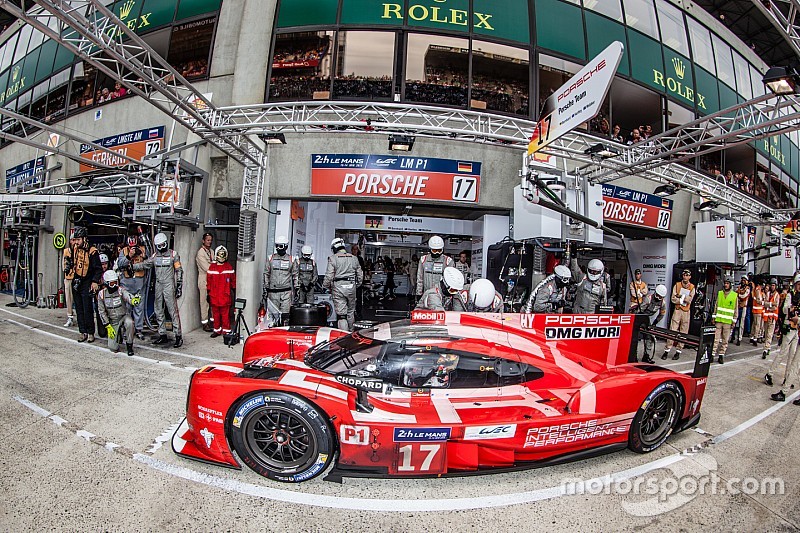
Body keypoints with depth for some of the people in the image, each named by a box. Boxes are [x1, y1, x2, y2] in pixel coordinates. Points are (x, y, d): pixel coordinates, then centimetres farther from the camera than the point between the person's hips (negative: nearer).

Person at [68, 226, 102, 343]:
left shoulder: (92, 251, -10)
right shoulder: (74, 249, 8)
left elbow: (98, 269, -10)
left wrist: (95, 282, -17)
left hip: (87, 284, -6)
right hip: (76, 283, 6)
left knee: (88, 310, -5)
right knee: (79, 309, 9)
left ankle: (91, 333, 3)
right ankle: (83, 332, 15)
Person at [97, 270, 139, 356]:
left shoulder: (121, 290, -13)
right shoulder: (101, 294, -5)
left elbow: (128, 297, -34)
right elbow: (101, 311, 0)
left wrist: (134, 300, -61)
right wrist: (108, 326, -6)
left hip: (124, 316, -2)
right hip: (112, 321, 2)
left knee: (129, 323, -40)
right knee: (113, 348, -6)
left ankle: (129, 346, -17)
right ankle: (119, 334, 29)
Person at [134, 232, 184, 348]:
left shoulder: (173, 254, -2)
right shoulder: (155, 256, 12)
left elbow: (179, 271, -2)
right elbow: (143, 265, 14)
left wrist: (179, 286, -6)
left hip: (169, 285, -6)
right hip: (158, 286, 6)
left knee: (173, 311, -9)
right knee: (158, 311, 10)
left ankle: (178, 336, -6)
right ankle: (162, 335, 20)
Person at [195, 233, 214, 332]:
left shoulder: (211, 251, 14)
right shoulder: (200, 252, -10)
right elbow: (206, 268, -16)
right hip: (204, 280, -7)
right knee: (204, 302, -1)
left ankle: (212, 321, 18)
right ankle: (205, 324, 8)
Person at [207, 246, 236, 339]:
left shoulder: (229, 267, 2)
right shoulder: (211, 267, 5)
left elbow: (233, 281, 7)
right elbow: (209, 282, 8)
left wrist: (234, 291, 8)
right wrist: (208, 294, 8)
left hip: (225, 296, -2)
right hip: (214, 296, 2)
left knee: (225, 314, 1)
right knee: (216, 314, 11)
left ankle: (226, 330, 10)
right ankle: (217, 330, 22)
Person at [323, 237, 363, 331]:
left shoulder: (333, 258, -3)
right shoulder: (354, 258, 11)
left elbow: (329, 276, -8)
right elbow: (360, 275, 12)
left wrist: (326, 286, 6)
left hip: (338, 288, -4)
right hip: (351, 287, 4)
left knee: (341, 314, -3)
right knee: (350, 312, 18)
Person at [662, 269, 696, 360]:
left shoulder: (692, 287, 5)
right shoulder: (677, 285, 5)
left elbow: (690, 299, -9)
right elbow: (672, 298, -3)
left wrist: (681, 295, -15)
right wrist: (681, 300, -14)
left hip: (686, 311, 1)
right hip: (677, 310, -1)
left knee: (683, 332, 3)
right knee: (672, 330, -4)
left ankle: (678, 351, 11)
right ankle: (667, 350, -2)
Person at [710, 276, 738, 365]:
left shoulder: (735, 295, 1)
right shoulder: (720, 293, 6)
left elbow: (736, 309, 4)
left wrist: (734, 320, 1)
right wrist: (714, 317, 8)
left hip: (728, 321, -1)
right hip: (718, 320, 1)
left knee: (725, 340, 5)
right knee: (716, 338, 0)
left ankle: (721, 355, 13)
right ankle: (712, 354, 2)